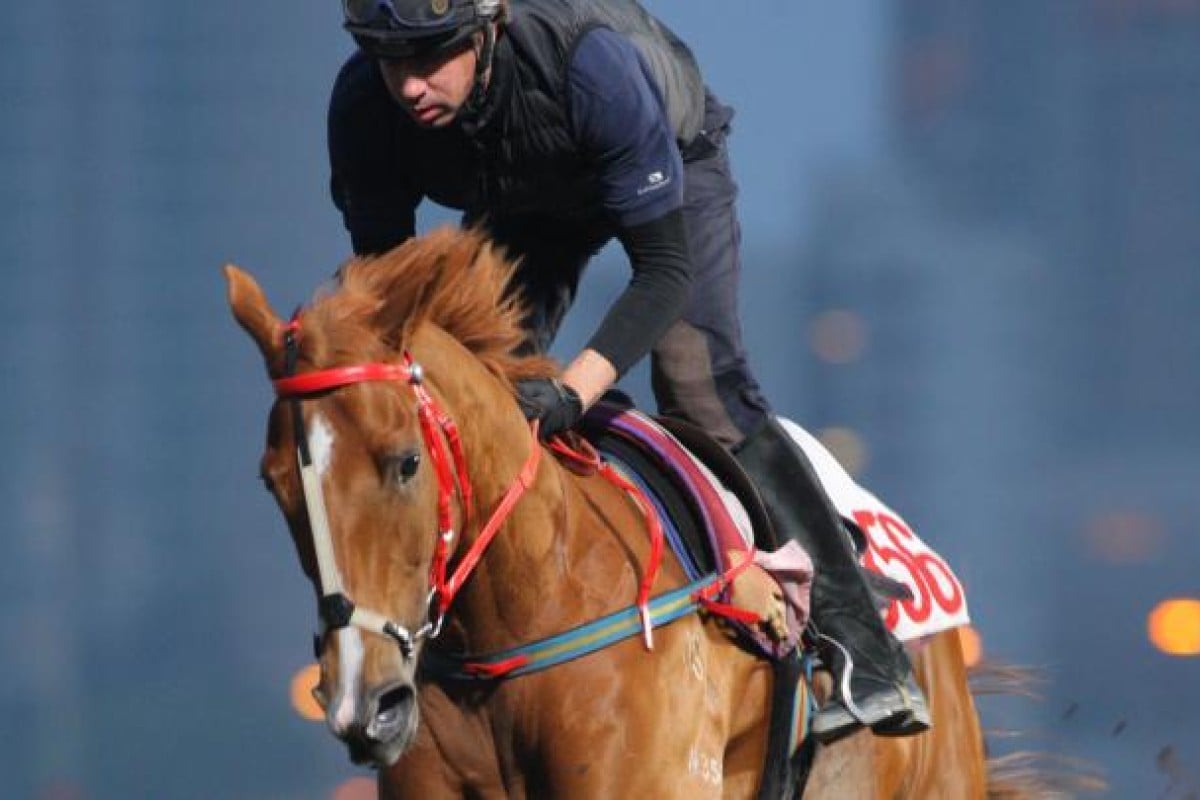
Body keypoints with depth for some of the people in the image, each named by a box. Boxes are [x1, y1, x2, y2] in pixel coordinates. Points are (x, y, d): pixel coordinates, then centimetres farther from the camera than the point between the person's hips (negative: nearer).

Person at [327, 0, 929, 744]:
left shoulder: (590, 64, -44)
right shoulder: (366, 105, -32)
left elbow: (664, 268, -40)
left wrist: (574, 390, -54)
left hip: (672, 158, -5)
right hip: (522, 203, 5)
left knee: (702, 386, -22)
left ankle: (865, 650, -22)